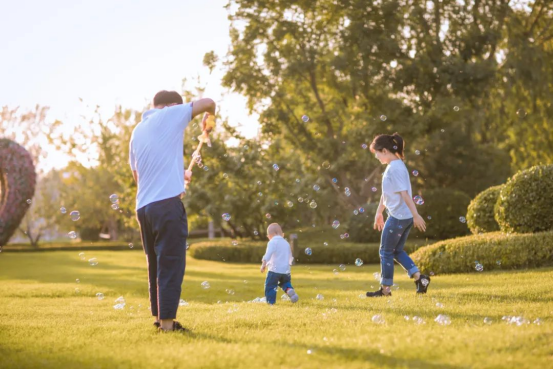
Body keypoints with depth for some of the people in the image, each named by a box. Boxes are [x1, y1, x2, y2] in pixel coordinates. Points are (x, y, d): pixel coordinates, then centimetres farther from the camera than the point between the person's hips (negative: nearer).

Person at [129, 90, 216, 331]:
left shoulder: (137, 132, 21)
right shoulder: (169, 115, 1)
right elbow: (208, 103, 3)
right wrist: (208, 121, 25)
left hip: (143, 207, 7)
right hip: (168, 202, -7)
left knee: (156, 264, 15)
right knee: (171, 264, -5)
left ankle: (158, 316, 20)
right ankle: (167, 321, -6)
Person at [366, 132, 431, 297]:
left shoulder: (394, 168, -18)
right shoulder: (396, 165, 14)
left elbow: (405, 193, -22)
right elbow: (386, 193, 22)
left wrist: (416, 215, -24)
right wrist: (379, 213, 28)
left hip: (398, 216, -9)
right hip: (405, 217, 9)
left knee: (386, 251, 3)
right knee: (397, 251, 16)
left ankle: (385, 288, 11)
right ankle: (419, 277, 9)